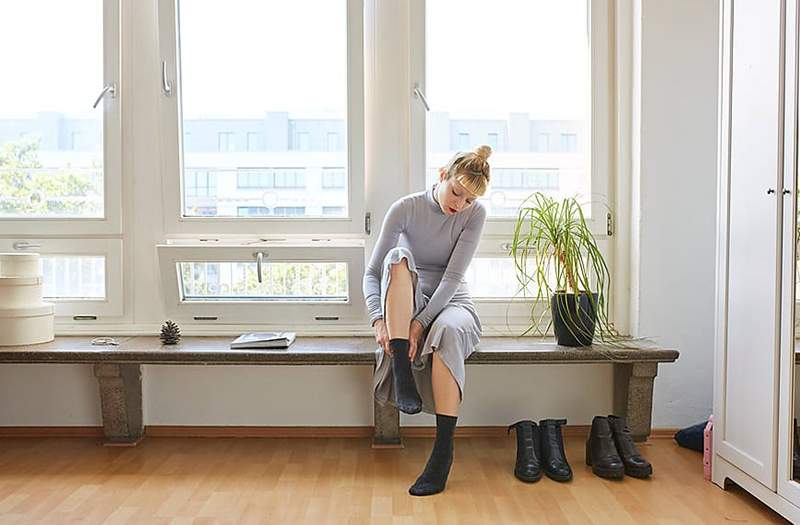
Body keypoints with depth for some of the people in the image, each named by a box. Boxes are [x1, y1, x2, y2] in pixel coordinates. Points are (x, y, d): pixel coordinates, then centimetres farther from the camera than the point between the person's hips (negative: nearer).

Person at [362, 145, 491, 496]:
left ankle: (443, 450, -34)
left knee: (447, 331, -39)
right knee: (398, 258, -32)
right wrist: (379, 320, -26)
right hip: (406, 303, 1)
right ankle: (402, 374, -40)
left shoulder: (475, 214, -8)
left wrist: (421, 323, -28)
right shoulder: (405, 209, -8)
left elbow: (453, 276, -17)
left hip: (451, 302, 0)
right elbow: (372, 273, -9)